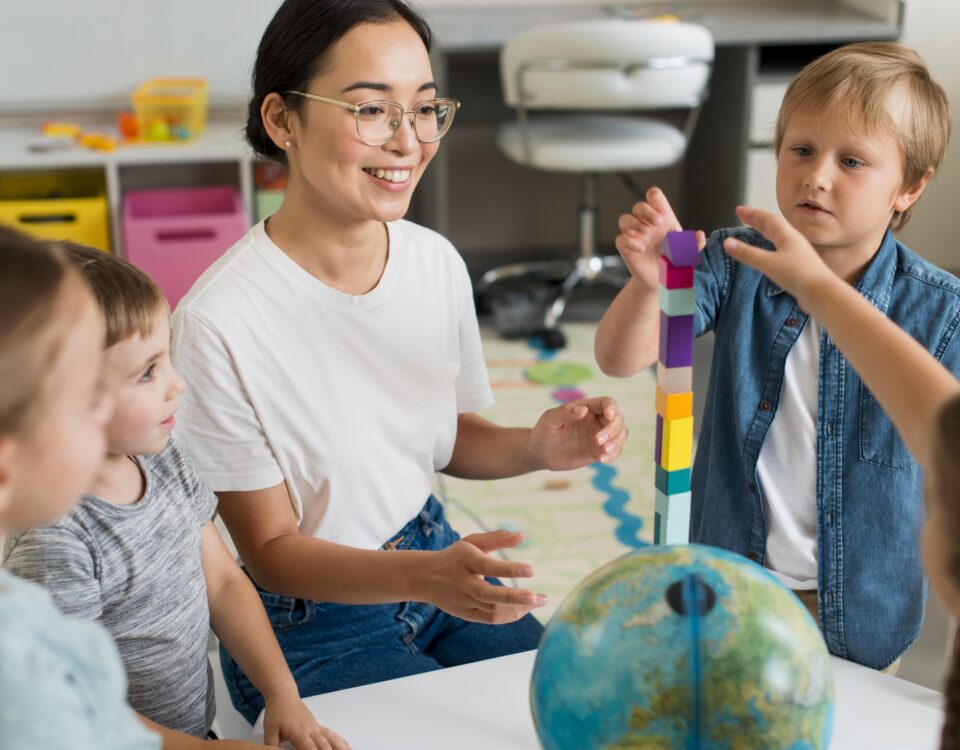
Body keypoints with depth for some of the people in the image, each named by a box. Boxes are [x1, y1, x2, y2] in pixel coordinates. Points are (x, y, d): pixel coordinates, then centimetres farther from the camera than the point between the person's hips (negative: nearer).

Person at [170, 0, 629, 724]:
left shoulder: (438, 262, -6)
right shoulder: (220, 324, -26)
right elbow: (272, 549, -17)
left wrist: (538, 448, -13)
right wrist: (425, 576, -33)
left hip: (441, 561, 6)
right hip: (307, 622, -6)